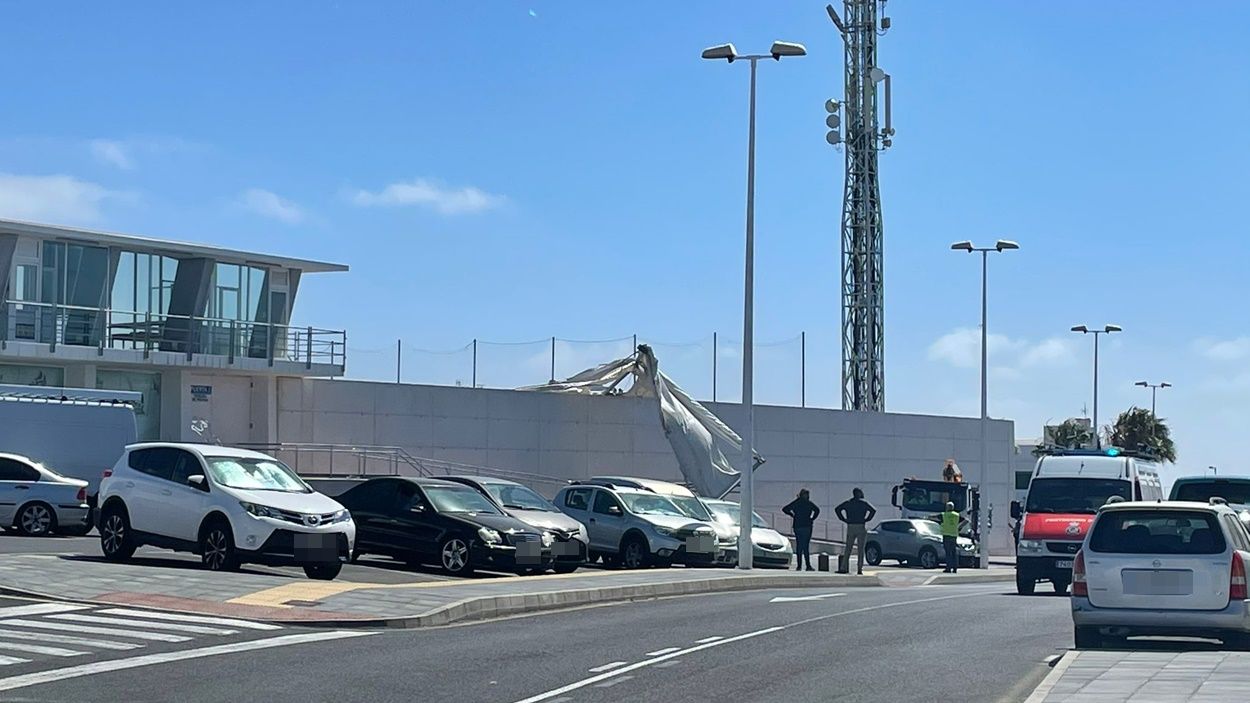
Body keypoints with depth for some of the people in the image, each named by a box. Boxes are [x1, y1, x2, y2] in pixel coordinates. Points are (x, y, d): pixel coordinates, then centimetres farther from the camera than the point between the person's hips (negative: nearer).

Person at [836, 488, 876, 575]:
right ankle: (860, 569, 0)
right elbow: (873, 510, -14)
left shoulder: (848, 503, 8)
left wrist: (844, 519, 1)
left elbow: (837, 509, 1)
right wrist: (866, 519, -5)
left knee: (848, 549, 6)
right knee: (861, 549, 3)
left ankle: (843, 568, -1)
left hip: (850, 527, 2)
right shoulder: (864, 503, -1)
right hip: (861, 527, -2)